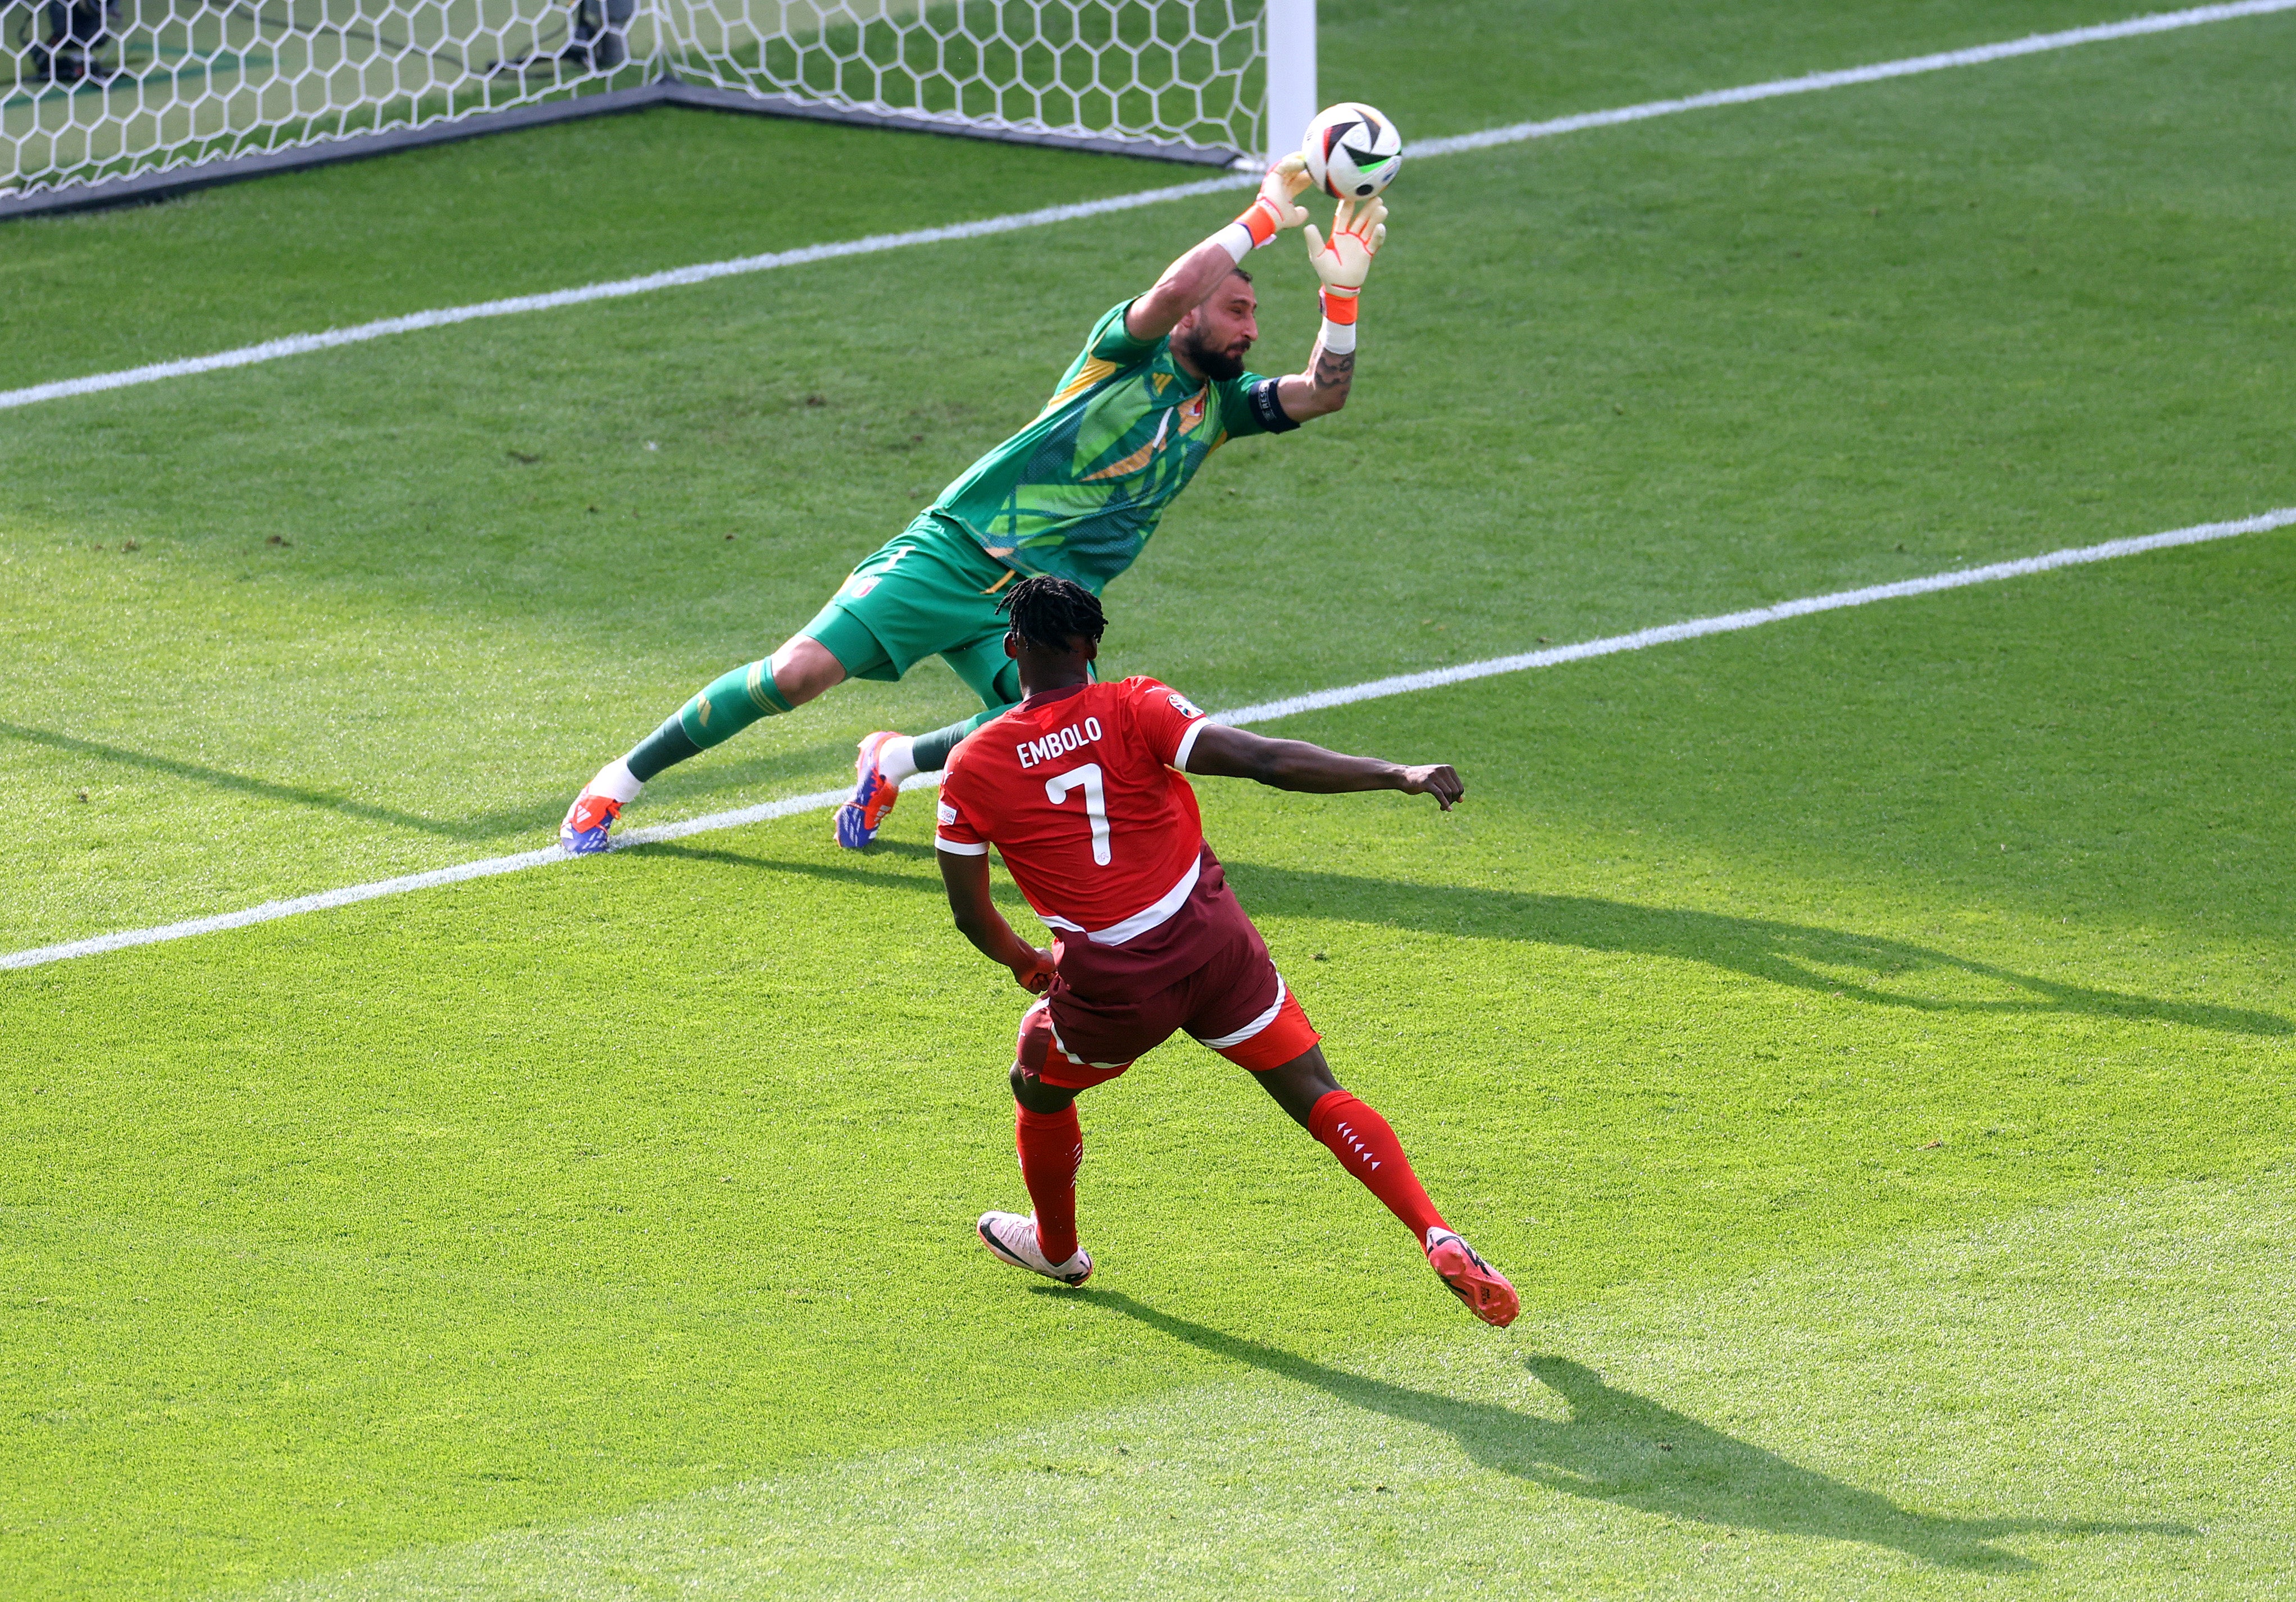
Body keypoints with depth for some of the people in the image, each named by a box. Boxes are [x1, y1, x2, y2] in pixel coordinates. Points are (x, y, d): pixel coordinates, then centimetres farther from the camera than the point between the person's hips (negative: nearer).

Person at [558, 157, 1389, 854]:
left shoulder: (1222, 403, 13)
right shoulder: (1129, 348, -4)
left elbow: (1322, 394, -1)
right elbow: (1170, 293, -26)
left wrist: (1342, 290, -13)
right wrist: (1261, 219, -22)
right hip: (953, 550, -5)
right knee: (799, 673, -17)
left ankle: (897, 760, 4)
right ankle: (620, 780, 2)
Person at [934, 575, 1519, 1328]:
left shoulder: (972, 769, -4)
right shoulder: (1132, 710, -7)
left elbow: (969, 911, 4)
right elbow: (1265, 761, -17)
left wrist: (1023, 961, 25)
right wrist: (1399, 776, -14)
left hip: (1110, 983, 0)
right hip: (1211, 940, 0)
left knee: (1039, 1090, 30)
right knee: (1318, 1096, 4)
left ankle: (1056, 1247, 50)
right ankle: (1439, 1239, -11)